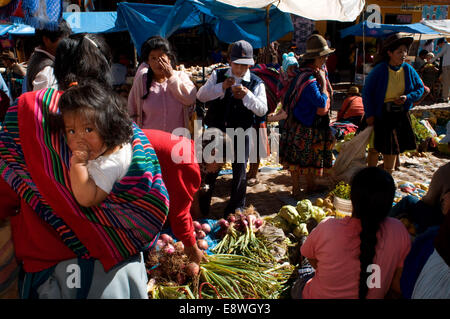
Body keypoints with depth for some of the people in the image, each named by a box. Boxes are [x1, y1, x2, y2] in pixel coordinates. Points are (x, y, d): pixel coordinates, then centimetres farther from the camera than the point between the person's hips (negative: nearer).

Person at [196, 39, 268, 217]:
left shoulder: (256, 83, -1)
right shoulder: (218, 75, 3)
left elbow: (262, 110, -10)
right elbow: (201, 96, -7)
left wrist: (247, 96, -26)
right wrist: (221, 87, -21)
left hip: (241, 131, -1)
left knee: (240, 170, 8)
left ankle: (236, 208, 26)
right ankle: (202, 207, 29)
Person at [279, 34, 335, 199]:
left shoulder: (314, 73, 7)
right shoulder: (309, 80, -25)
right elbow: (322, 105, -28)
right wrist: (323, 82, -21)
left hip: (312, 125, 10)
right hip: (302, 127, -10)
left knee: (310, 158, 20)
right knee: (297, 159, 5)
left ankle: (310, 185, 35)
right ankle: (296, 190, 18)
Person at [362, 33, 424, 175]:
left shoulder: (408, 70, 0)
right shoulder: (380, 70, -12)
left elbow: (420, 88, 10)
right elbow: (366, 91, -8)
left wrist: (408, 97, -10)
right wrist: (369, 114, -11)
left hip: (400, 115, 4)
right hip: (380, 114, -4)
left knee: (393, 148, 13)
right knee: (375, 147, 3)